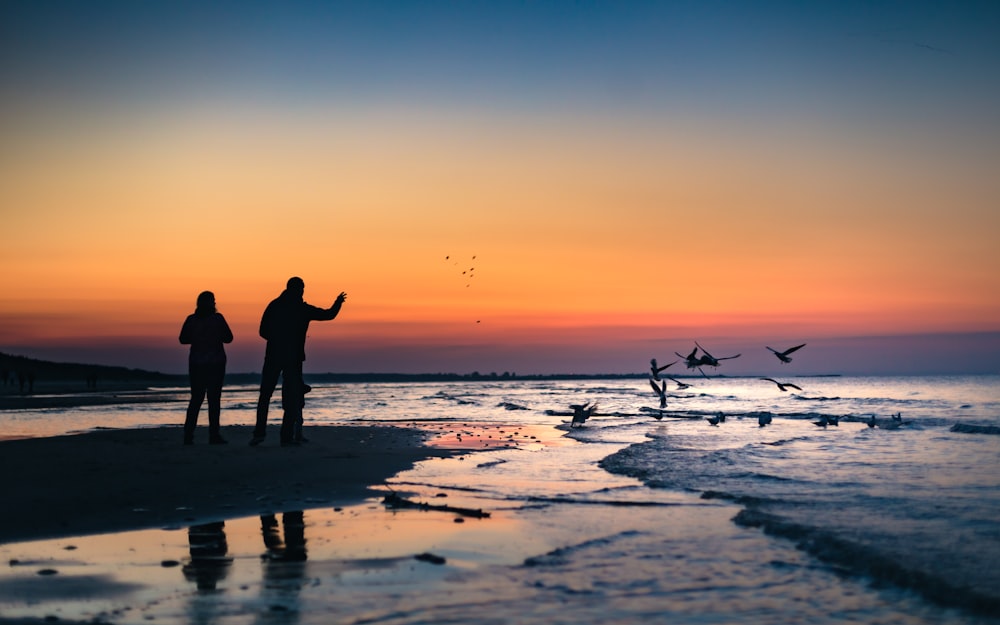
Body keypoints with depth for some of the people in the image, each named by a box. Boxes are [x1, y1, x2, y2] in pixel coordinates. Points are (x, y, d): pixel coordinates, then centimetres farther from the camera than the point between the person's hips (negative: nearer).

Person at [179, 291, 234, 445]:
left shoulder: (191, 319, 0)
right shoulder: (217, 318, -7)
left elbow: (183, 339, 5)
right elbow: (228, 338, -3)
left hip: (196, 363, 3)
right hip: (216, 362, -3)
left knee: (196, 398, 10)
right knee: (214, 398, 1)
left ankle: (188, 434, 3)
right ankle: (214, 435, -2)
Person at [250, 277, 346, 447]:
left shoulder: (273, 305, 4)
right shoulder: (303, 309, -1)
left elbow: (263, 331, 4)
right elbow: (328, 315, 7)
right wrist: (338, 302, 25)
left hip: (273, 356, 2)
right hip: (294, 358, -1)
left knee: (265, 396, 7)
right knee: (292, 397, 4)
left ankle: (259, 432, 0)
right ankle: (287, 436, 0)